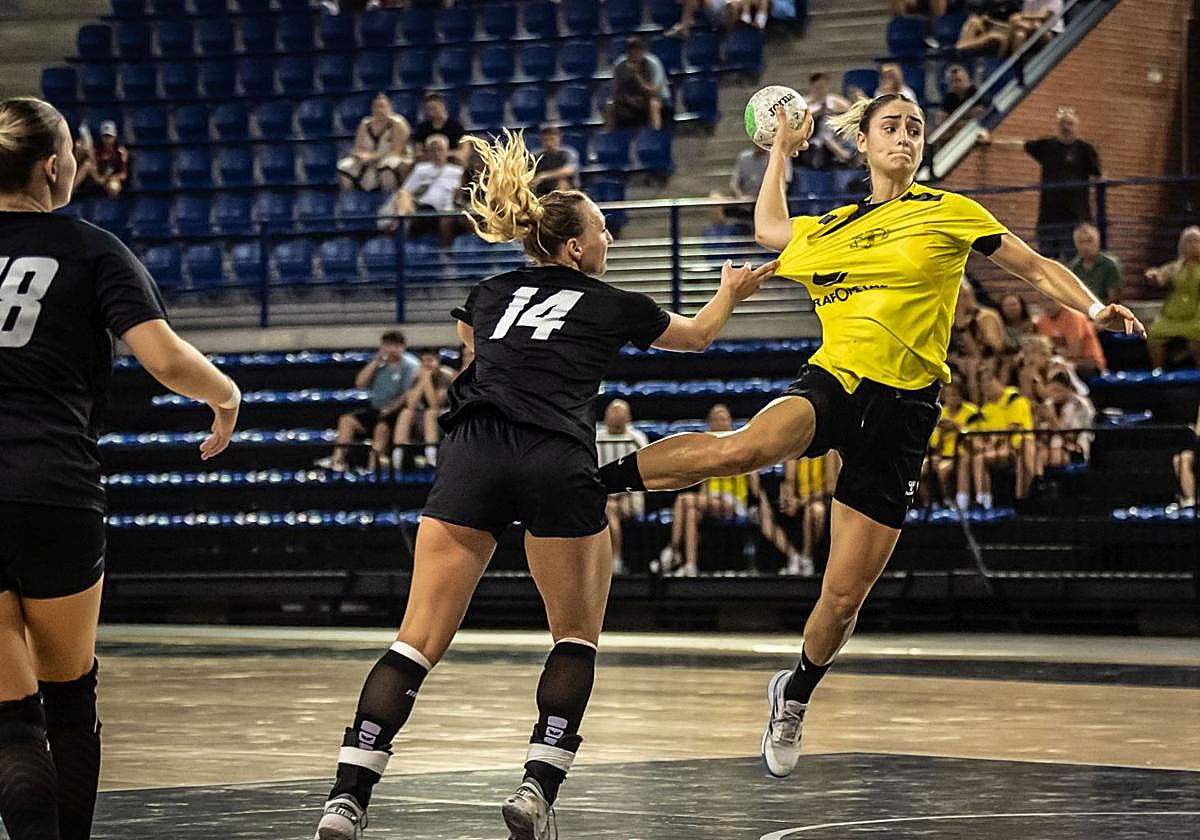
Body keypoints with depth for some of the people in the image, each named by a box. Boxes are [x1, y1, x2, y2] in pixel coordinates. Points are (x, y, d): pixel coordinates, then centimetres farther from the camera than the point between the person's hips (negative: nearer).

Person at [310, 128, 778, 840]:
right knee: (577, 637, 16)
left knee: (419, 643, 0)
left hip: (472, 458, 3)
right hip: (558, 463, -3)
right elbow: (698, 334, 37)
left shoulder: (489, 293, 25)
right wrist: (732, 293, 57)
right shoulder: (614, 306, 17)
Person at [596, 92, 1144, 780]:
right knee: (745, 448, -37)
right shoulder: (831, 229, 15)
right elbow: (769, 228, 37)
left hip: (900, 412, -1)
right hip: (831, 383, 1)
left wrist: (1096, 309, -4)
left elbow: (1038, 268, 11)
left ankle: (796, 696, 29)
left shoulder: (950, 213, 6)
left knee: (843, 599, 0)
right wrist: (783, 149, 38)